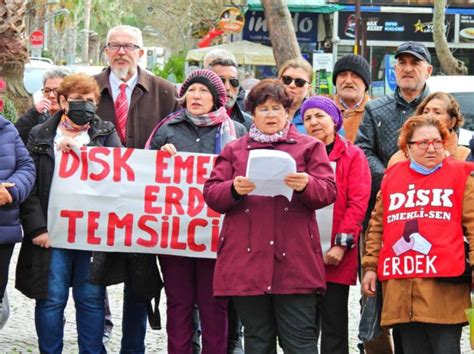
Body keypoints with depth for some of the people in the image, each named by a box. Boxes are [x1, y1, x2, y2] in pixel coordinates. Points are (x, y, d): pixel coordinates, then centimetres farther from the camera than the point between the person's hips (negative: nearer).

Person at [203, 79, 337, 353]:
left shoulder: (309, 147, 11)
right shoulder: (234, 150, 17)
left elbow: (328, 191, 2)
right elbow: (211, 194, 8)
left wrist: (306, 185, -20)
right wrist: (234, 189, -13)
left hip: (294, 259, -2)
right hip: (247, 259, 2)